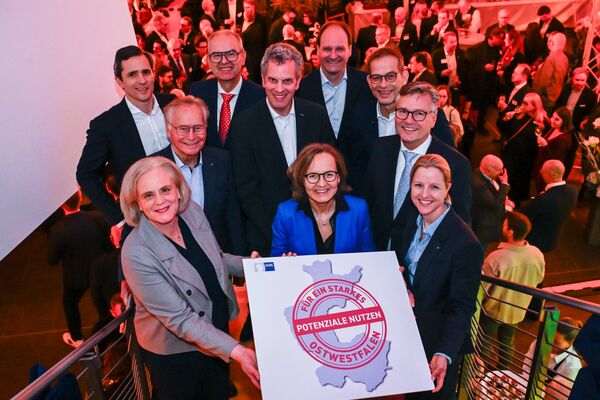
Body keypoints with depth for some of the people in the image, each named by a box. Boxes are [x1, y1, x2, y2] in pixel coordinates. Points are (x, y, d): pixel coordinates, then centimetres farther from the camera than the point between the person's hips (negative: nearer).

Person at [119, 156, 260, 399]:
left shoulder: (193, 212, -12)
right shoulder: (136, 254, -29)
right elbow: (179, 319, -27)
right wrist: (234, 350, -31)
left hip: (217, 332, 5)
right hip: (173, 352, -5)